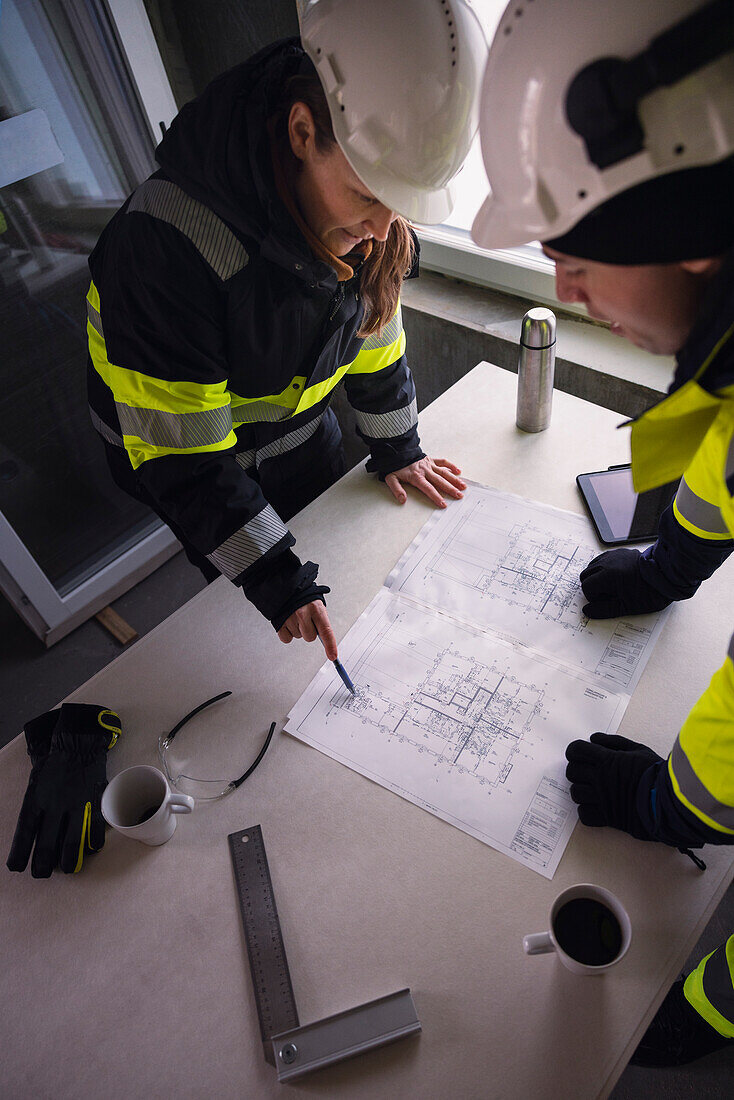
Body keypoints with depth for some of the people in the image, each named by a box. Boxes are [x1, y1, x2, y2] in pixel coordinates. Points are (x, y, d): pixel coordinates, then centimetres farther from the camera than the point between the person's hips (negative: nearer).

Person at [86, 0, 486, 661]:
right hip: (175, 436, -5)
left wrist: (395, 448, 3)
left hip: (299, 421, 5)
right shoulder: (164, 241, -39)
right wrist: (275, 580, -35)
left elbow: (374, 326, -1)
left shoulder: (367, 219, -20)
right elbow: (178, 452, -34)